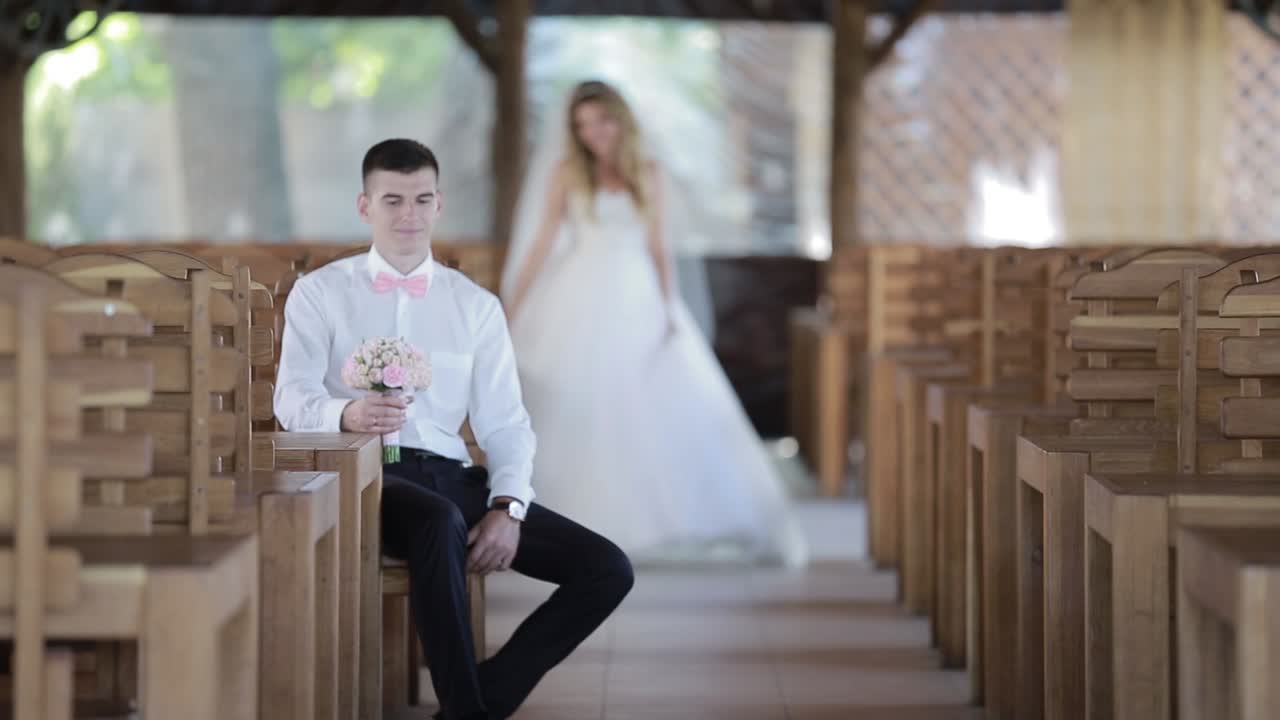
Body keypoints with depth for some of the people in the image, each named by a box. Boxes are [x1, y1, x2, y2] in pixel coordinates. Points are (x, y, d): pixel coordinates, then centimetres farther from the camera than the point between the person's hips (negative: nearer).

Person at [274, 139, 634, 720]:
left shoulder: (477, 306, 17)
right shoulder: (320, 293, 8)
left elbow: (505, 422, 12)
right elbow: (293, 398, -5)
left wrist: (508, 509, -8)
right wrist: (347, 414, -29)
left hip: (452, 476, 5)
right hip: (368, 476, -5)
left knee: (607, 569, -12)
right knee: (441, 520, -41)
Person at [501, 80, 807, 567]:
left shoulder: (650, 176, 6)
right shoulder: (566, 174, 2)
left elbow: (661, 249, 6)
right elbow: (541, 243, 2)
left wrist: (670, 312, -2)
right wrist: (512, 308, -1)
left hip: (637, 306, 2)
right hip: (580, 307, -2)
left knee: (672, 412, -2)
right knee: (578, 414, -3)